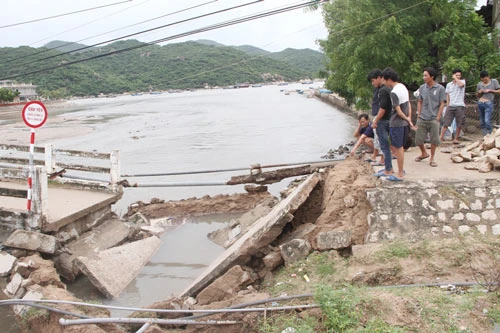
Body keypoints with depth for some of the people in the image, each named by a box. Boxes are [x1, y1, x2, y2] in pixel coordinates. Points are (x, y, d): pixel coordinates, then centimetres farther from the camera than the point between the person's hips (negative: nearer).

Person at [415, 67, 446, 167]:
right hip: (422, 119, 3)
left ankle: (432, 158, 18)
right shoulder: (422, 87, 5)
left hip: (434, 119, -3)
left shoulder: (440, 88, -4)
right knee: (418, 139, 6)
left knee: (434, 140, 3)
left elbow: (442, 104, -2)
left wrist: (438, 117, -8)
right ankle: (424, 153, 32)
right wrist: (418, 115, 6)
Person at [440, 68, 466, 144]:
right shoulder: (449, 85, 14)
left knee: (459, 124, 2)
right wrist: (447, 106, 6)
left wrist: (455, 78, -6)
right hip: (450, 106, 2)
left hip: (460, 106, -2)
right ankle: (441, 137, -1)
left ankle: (456, 138, 13)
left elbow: (461, 85, -20)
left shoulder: (462, 81, 6)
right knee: (445, 123, -4)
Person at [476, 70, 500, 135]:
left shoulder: (494, 81, 2)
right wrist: (479, 92, -3)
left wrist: (490, 90, -10)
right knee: (482, 122, 6)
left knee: (487, 121, -18)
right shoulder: (480, 84, 10)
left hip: (488, 103, -5)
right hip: (480, 103, 5)